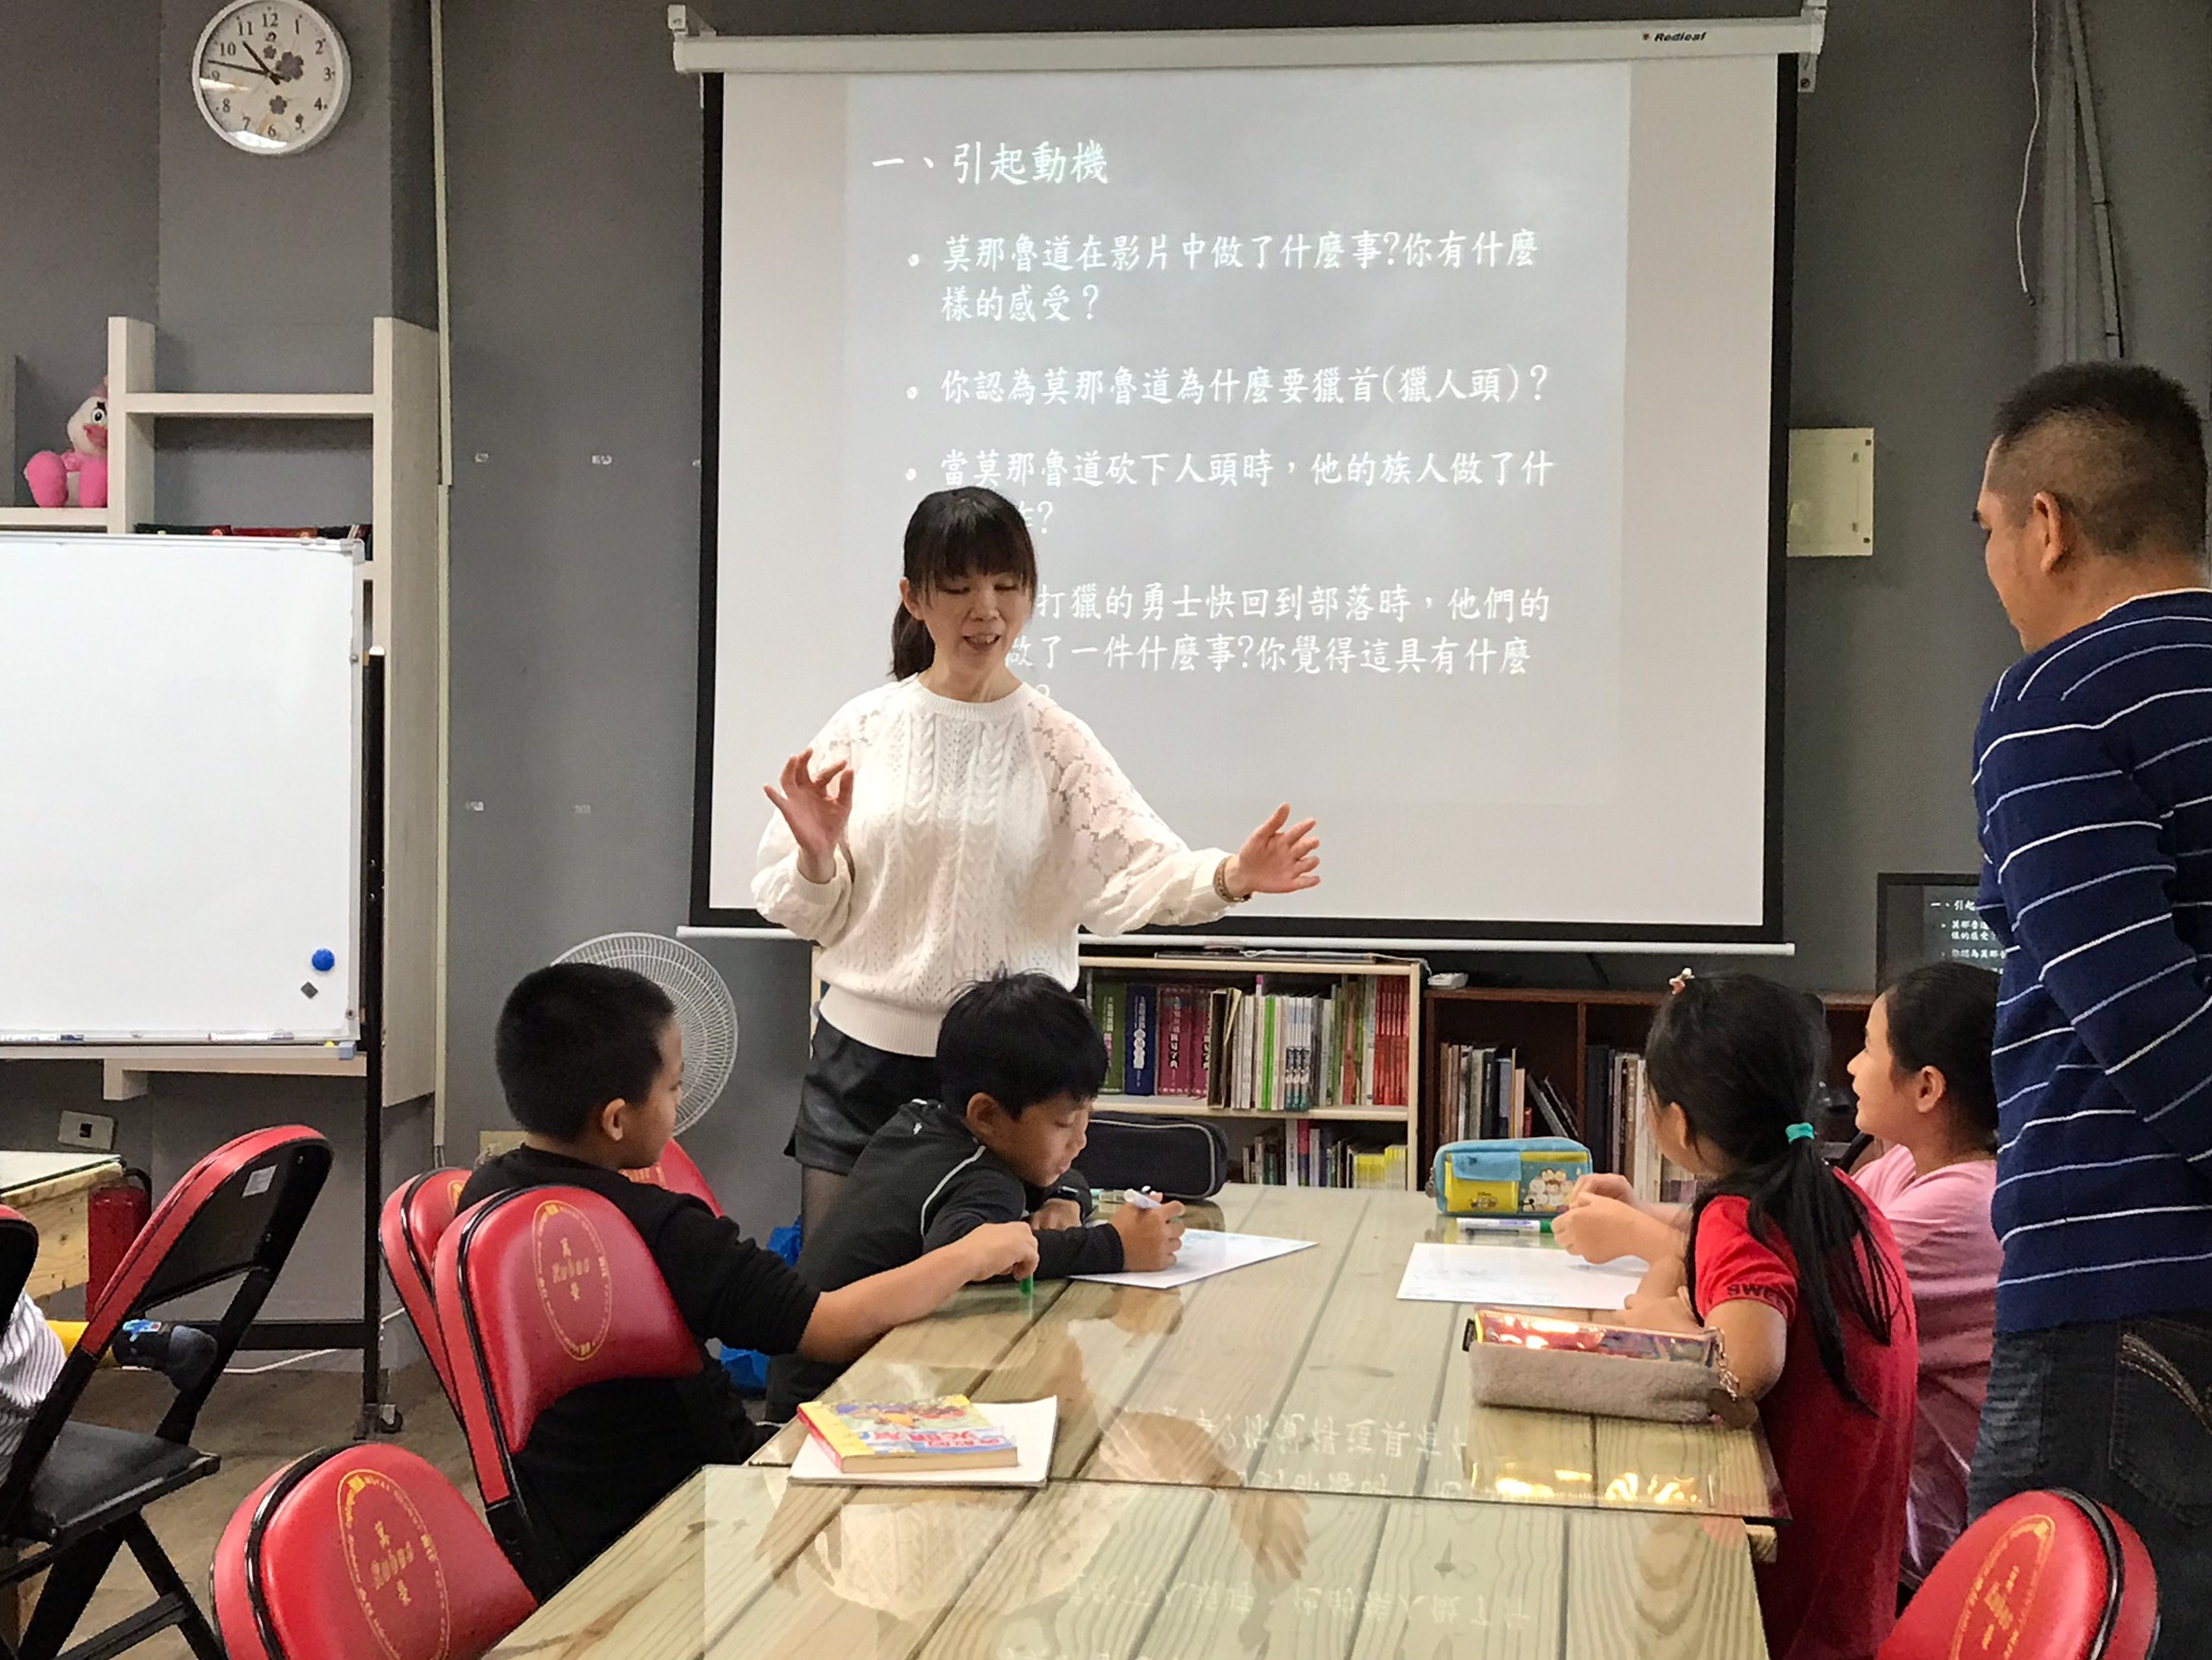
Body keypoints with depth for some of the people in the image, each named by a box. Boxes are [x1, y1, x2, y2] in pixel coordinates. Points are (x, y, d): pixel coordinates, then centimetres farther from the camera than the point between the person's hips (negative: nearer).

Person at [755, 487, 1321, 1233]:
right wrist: (817, 857, -17)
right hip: (862, 1058, 1)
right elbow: (804, 913, 5)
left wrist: (1229, 876, -33)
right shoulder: (865, 728, 2)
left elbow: (1135, 865, -14)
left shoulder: (1053, 739, -1)